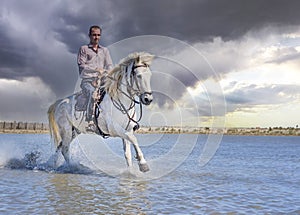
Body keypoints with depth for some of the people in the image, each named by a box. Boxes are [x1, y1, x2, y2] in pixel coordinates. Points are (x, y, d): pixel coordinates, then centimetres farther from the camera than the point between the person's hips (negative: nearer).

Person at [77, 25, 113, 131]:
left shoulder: (105, 50, 23)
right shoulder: (84, 49, 12)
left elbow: (110, 67, 13)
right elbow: (82, 66, -1)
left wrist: (101, 76, -6)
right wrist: (96, 69, -14)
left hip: (101, 81, 4)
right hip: (87, 81, -4)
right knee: (93, 93, -35)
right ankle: (90, 121, -34)